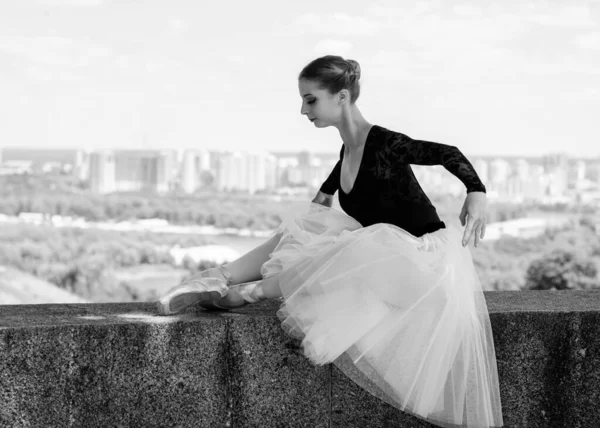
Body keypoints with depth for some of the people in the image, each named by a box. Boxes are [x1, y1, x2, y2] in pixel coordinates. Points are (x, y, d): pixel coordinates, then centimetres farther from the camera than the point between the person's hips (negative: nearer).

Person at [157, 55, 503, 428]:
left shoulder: (384, 144, -17)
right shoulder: (348, 150, 7)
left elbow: (449, 155, -14)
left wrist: (477, 194, -27)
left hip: (420, 254, -8)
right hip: (379, 256, 8)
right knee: (300, 228, -2)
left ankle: (251, 292, -21)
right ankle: (216, 279, -11)